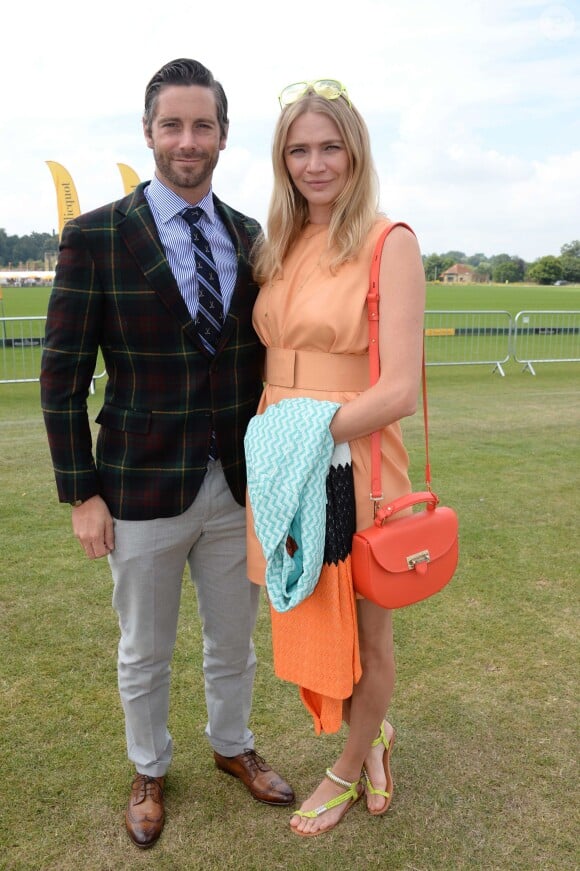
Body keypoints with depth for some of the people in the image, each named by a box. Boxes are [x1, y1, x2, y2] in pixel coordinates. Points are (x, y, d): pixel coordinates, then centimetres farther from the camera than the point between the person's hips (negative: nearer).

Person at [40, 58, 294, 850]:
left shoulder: (251, 238, 3)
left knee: (235, 642, 21)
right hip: (144, 489, -3)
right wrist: (82, 494, -9)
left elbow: (262, 356, 9)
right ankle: (149, 769, 44)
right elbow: (63, 376, -7)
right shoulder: (95, 237, -8)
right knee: (144, 654, 17)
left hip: (239, 486, 3)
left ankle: (232, 745, 48)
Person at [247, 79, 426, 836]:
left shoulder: (390, 244, -10)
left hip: (352, 461, -5)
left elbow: (400, 390, -16)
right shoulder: (277, 248, 8)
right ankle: (371, 733, 48)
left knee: (364, 636, 14)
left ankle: (348, 770, 42)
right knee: (305, 625, 18)